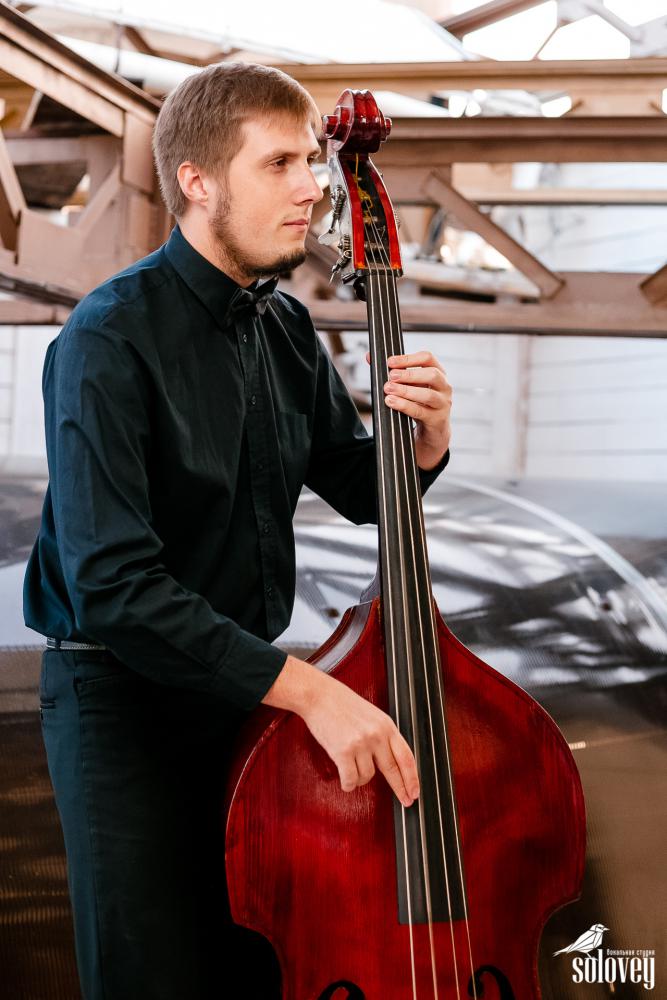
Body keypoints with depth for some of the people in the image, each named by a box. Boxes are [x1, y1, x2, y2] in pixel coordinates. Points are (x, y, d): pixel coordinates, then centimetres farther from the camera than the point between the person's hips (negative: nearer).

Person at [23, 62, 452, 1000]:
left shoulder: (287, 327, 3)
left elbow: (358, 489, 14)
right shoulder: (111, 340, -19)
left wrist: (423, 441, -10)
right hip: (124, 698, -6)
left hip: (248, 684, 6)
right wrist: (303, 686, -31)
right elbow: (111, 582, -27)